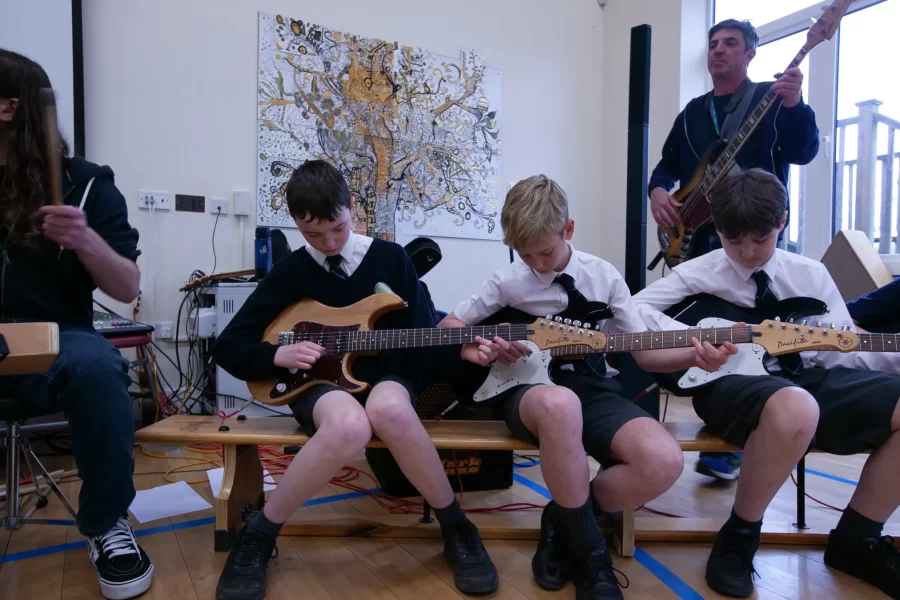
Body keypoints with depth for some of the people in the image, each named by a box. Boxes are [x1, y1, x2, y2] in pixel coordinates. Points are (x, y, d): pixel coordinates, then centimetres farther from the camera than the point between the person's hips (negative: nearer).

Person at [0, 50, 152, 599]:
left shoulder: (82, 182, 2)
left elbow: (128, 289, -3)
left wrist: (86, 241, -21)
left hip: (52, 337, -2)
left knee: (95, 367, -35)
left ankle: (107, 522, -11)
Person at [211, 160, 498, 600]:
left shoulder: (390, 258, 4)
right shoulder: (290, 271, 4)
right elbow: (228, 347, 6)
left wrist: (462, 350, -16)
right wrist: (277, 355, -12)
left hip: (387, 376, 1)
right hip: (319, 382, 0)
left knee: (389, 410, -39)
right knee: (349, 425, -39)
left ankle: (457, 530, -15)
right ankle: (257, 536, -13)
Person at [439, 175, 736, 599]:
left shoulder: (604, 276, 5)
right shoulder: (507, 282, 3)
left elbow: (645, 354, 6)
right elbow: (447, 327, 12)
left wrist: (694, 355, -14)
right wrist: (473, 348, -10)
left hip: (592, 389, 2)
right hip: (531, 388, -2)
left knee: (664, 461, -29)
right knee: (560, 404, -42)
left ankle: (563, 522, 0)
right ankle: (589, 550, -17)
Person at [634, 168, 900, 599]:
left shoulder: (811, 275, 12)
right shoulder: (702, 272, 2)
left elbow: (841, 351, 9)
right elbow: (636, 308, -3)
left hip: (807, 378, 6)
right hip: (730, 380, -5)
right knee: (794, 409, -40)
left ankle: (856, 539, 5)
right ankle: (738, 537, -13)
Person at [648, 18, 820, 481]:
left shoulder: (772, 98, 3)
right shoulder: (693, 111, 18)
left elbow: (803, 151, -10)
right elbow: (668, 164, 18)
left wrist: (794, 106, -29)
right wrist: (658, 190, -5)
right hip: (698, 234, 5)